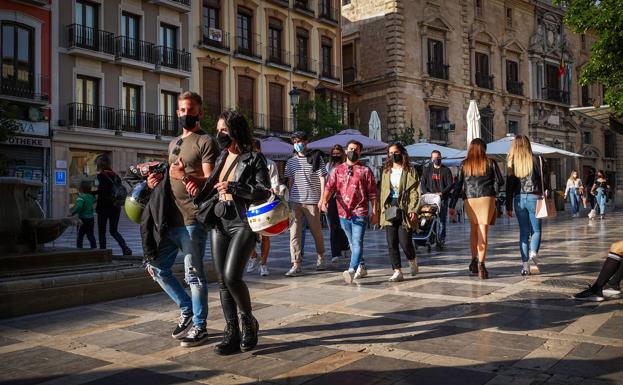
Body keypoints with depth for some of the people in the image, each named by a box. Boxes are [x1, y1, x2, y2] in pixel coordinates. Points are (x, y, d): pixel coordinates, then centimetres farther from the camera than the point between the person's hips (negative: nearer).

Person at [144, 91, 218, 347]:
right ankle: (187, 309, 27)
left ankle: (199, 327, 12)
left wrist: (185, 176, -26)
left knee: (194, 274, -2)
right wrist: (158, 180, 9)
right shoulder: (173, 144, 22)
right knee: (156, 268, 11)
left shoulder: (205, 141, -3)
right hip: (170, 218, 8)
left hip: (191, 219, -8)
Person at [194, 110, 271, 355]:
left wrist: (233, 187, -17)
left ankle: (248, 321, 7)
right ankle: (232, 334, 11)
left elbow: (264, 192, -11)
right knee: (222, 281, 3)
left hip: (243, 224, -6)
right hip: (219, 224, 7)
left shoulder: (254, 159, -2)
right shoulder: (221, 158, 17)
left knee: (231, 276, -17)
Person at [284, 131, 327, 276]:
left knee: (316, 231, 9)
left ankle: (320, 258, 32)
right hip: (295, 201, 3)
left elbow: (322, 179, -2)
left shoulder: (316, 158, 0)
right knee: (294, 232, -6)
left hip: (312, 201, -3)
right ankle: (296, 265, -5)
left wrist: (322, 198, -9)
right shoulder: (291, 162, 11)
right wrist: (288, 199, 13)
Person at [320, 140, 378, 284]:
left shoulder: (365, 170, 3)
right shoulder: (338, 170, 11)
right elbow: (330, 187, 0)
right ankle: (361, 268, 29)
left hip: (360, 212, -4)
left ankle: (352, 270, -23)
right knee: (352, 243, 15)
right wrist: (324, 200, -19)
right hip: (343, 212, 4)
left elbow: (372, 193, 2)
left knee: (357, 243, -14)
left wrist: (374, 212, -2)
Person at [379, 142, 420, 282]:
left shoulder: (410, 171, 3)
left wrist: (413, 210, -14)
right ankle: (397, 272, 7)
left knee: (405, 242, -6)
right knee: (392, 243, 0)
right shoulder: (386, 172, 17)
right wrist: (383, 210, 6)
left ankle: (412, 260, 25)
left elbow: (414, 192, -4)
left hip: (404, 210, -4)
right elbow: (383, 192, 16)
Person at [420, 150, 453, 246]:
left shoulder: (446, 170, 9)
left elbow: (450, 184, 2)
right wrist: (426, 193, -9)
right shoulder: (427, 170, 14)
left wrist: (442, 192, -14)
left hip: (443, 198, -1)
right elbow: (422, 184, 9)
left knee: (442, 219, -4)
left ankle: (441, 239, -2)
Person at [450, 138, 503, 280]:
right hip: (487, 198, -1)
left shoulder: (464, 165, 5)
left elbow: (458, 185, 3)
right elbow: (500, 181, 3)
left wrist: (452, 206, 5)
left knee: (473, 229, 17)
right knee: (483, 231, -2)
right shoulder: (490, 163, 3)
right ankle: (481, 263, -12)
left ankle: (474, 261, 19)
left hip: (469, 200, 2)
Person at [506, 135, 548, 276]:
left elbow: (509, 185, 3)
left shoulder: (511, 162, 3)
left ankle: (525, 264, 7)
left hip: (518, 199, 2)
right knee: (536, 230, 8)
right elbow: (543, 180, -4)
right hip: (534, 197, -2)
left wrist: (508, 207, 7)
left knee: (523, 232, 9)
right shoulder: (535, 159, -2)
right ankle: (533, 254, -18)